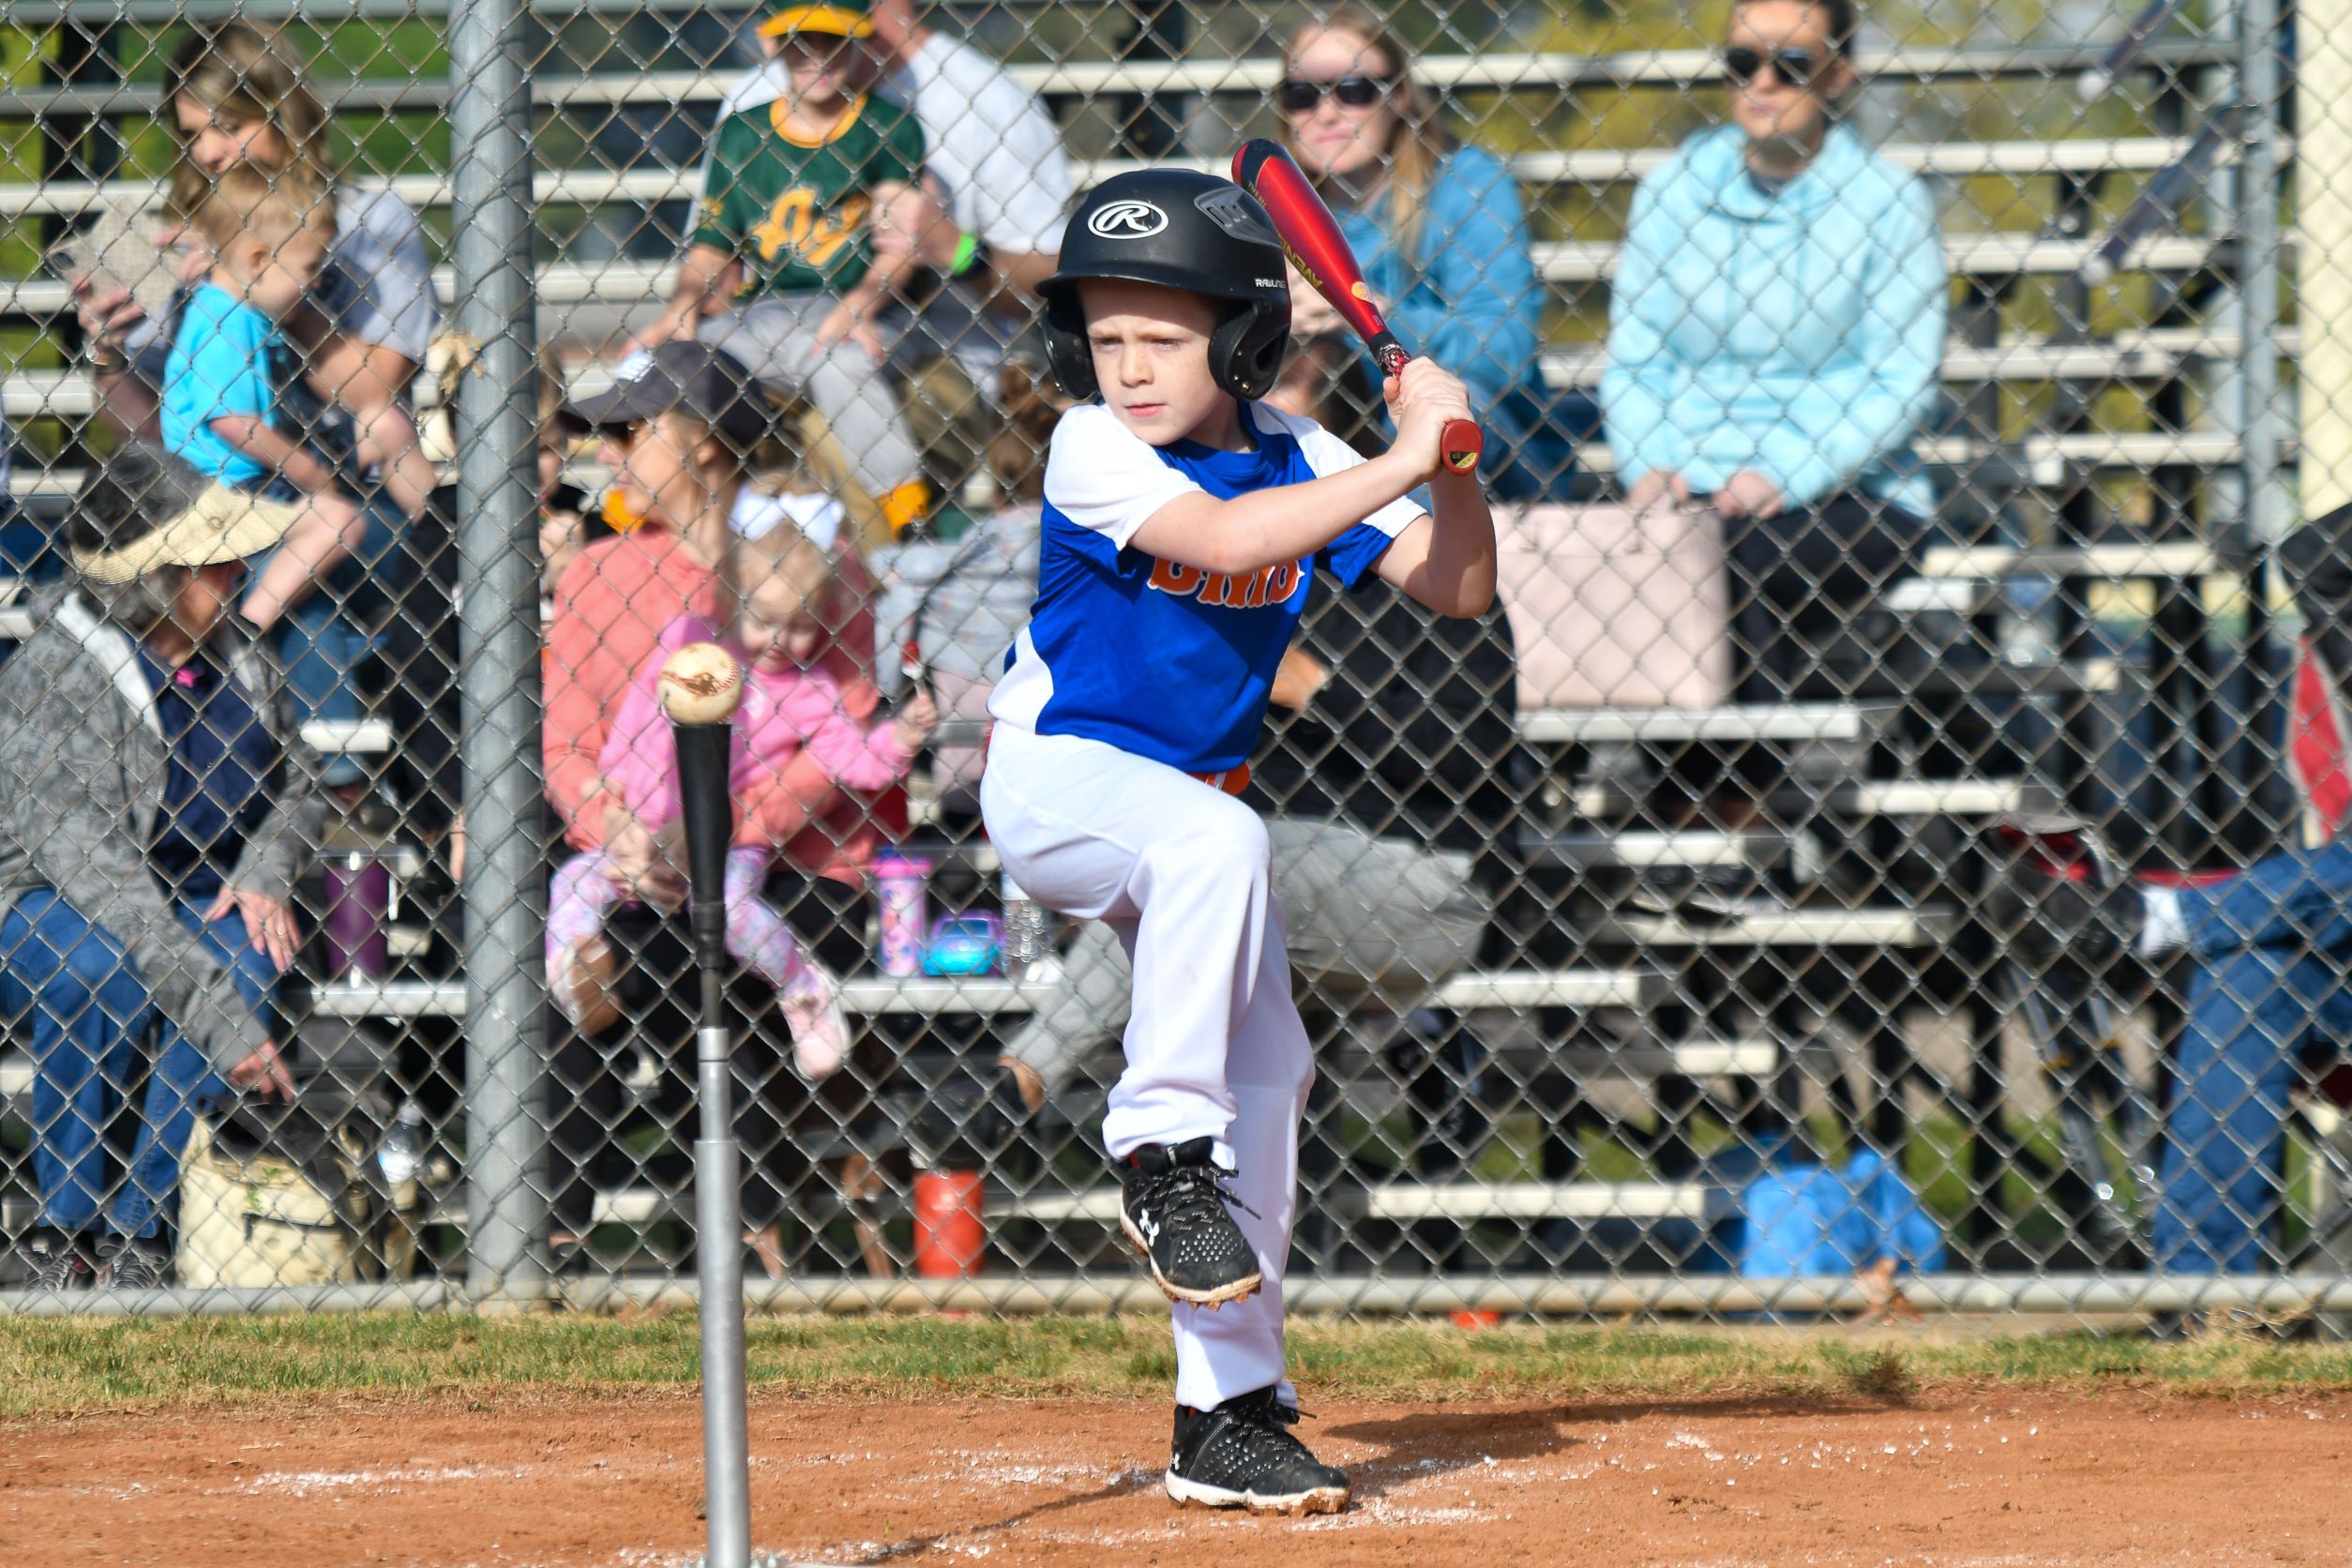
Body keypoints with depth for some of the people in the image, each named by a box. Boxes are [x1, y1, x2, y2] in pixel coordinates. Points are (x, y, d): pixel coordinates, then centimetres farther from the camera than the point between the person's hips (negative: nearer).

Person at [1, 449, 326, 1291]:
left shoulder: (229, 654, -2)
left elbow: (299, 787, 14)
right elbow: (90, 870, -32)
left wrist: (263, 874, -10)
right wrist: (222, 1023, -37)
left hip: (185, 898, 5)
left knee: (247, 952, -28)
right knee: (101, 968, -38)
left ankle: (136, 1226, -21)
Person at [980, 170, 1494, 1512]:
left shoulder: (1290, 454, -2)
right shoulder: (1093, 449, -17)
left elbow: (1459, 589, -2)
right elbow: (1219, 537, -34)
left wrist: (1450, 459, -19)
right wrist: (1400, 461, -32)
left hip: (1192, 800, 6)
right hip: (1056, 780, -6)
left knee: (1267, 1071, -2)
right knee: (1218, 844, -37)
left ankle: (1230, 1412, 1)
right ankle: (1161, 1151, -25)